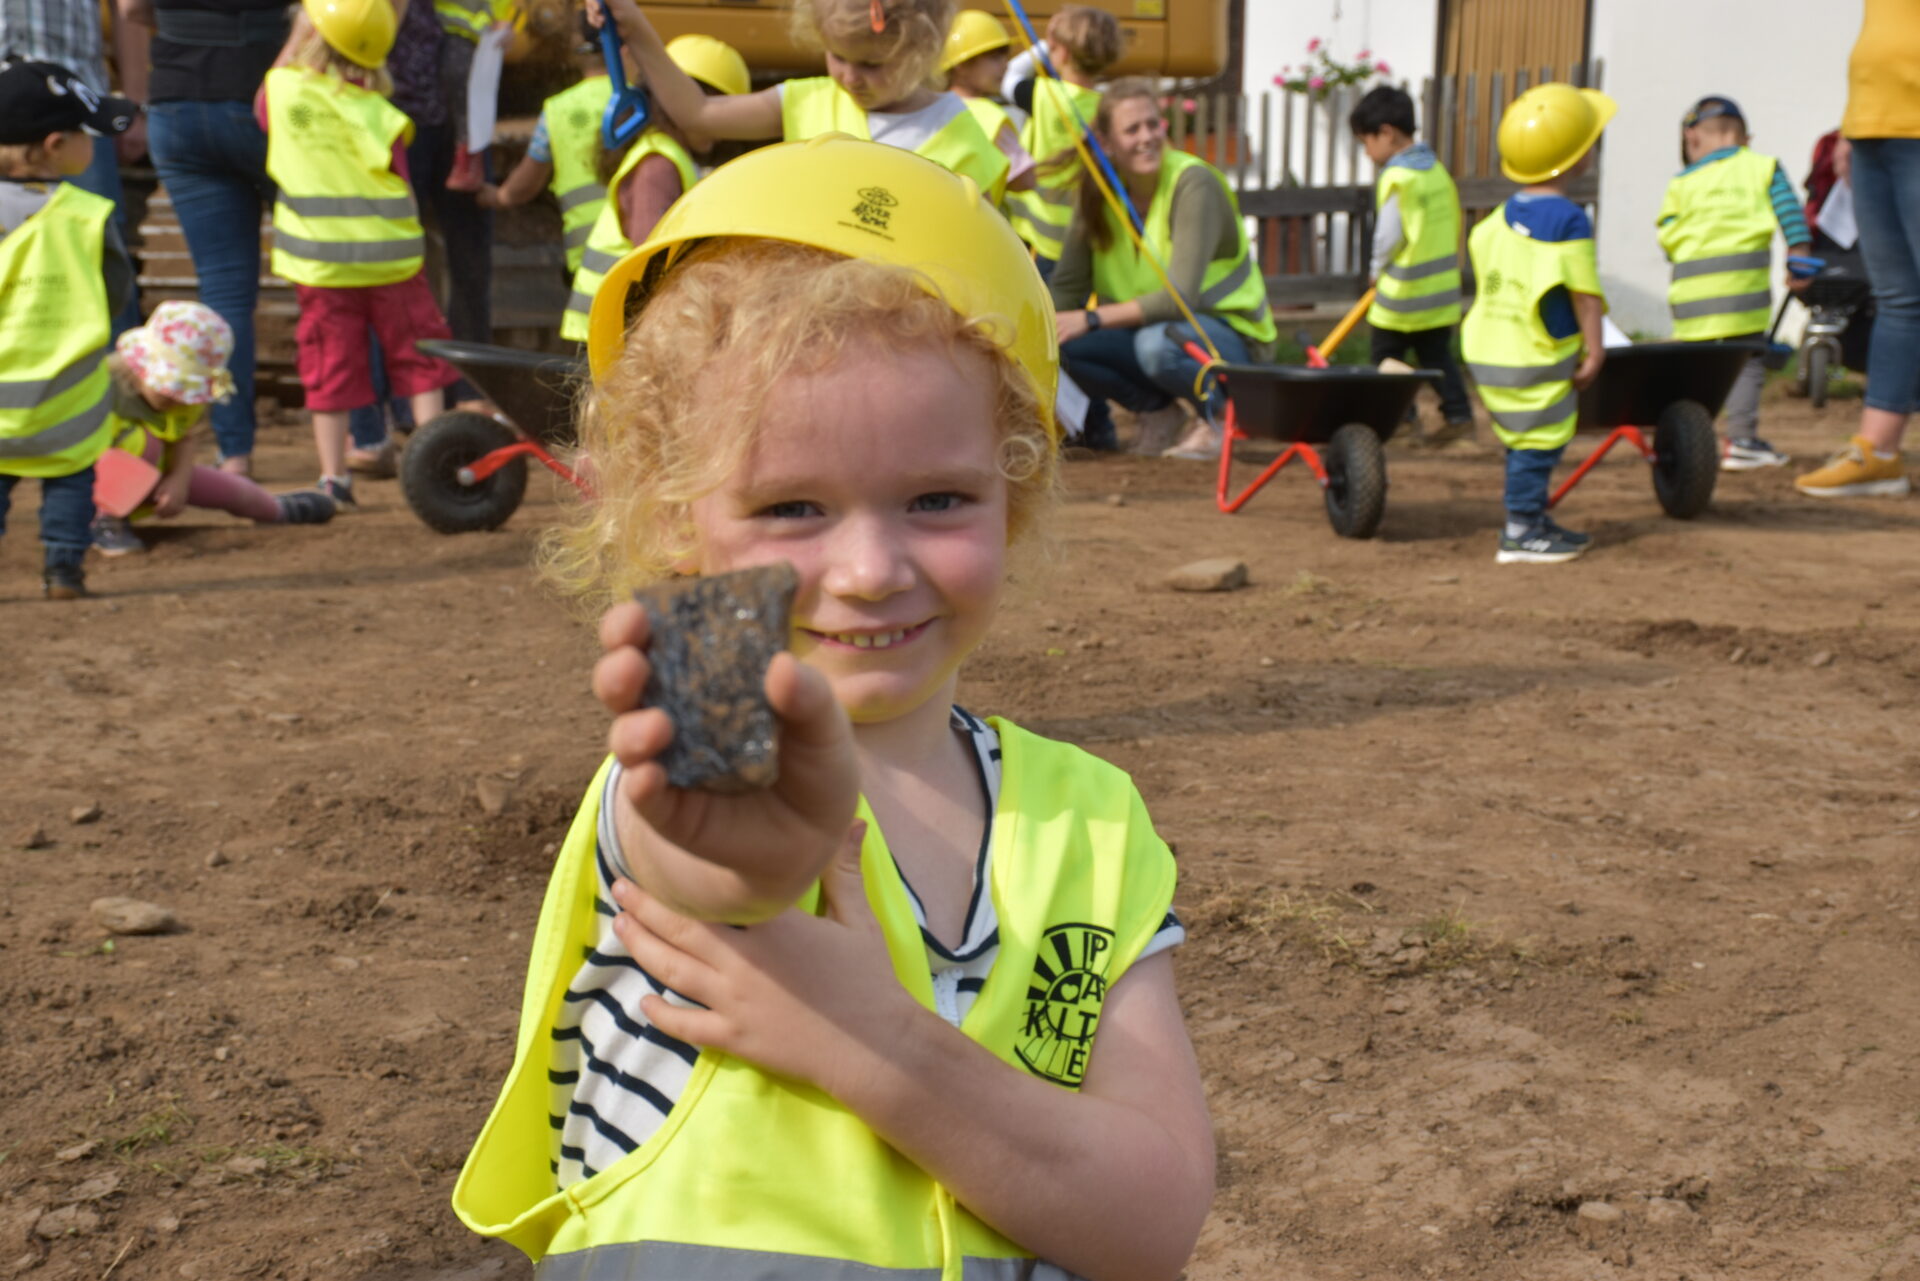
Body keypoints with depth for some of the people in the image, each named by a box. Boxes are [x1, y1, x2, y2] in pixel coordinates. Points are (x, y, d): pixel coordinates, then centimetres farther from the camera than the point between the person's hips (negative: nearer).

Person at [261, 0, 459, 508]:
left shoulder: (279, 89, -4)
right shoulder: (373, 110, -10)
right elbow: (397, 170, -7)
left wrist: (293, 45, 22)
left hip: (319, 259, 2)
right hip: (388, 254, -1)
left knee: (331, 366, 7)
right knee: (417, 357, 12)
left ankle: (334, 477, 8)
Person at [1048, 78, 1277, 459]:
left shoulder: (1193, 184, -22)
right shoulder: (1097, 192, -4)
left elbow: (1180, 297, -28)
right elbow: (1067, 285, -4)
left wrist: (1090, 319, -33)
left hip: (1229, 333, -6)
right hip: (1147, 325, 6)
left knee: (1157, 344, -38)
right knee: (1060, 340, -19)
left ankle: (1218, 414, -6)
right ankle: (1159, 411, 4)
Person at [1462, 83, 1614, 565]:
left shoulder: (1506, 213, 8)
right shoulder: (1570, 219, -16)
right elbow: (1584, 291, -15)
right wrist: (1594, 346, -8)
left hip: (1491, 346, 9)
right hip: (1536, 358, -9)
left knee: (1527, 441, 17)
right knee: (1538, 440, -2)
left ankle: (1535, 521, 26)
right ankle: (1521, 532, -1)